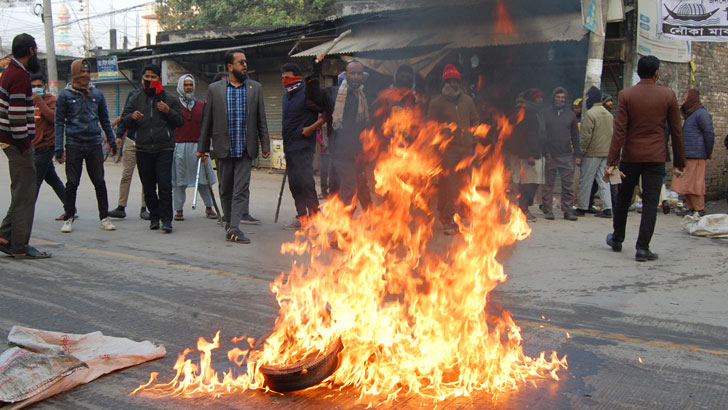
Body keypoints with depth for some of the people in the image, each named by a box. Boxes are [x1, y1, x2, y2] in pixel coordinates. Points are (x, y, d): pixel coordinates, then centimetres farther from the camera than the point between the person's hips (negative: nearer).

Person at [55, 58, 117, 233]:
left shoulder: (97, 94, 9)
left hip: (94, 144, 2)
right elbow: (59, 122, 1)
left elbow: (104, 119, 17)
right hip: (73, 145, -2)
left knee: (100, 182, 2)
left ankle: (104, 217, 10)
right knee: (72, 183, 2)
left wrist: (112, 141, 15)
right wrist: (59, 148, -6)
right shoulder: (65, 95, 1)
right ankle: (68, 218, 14)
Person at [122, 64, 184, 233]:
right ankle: (154, 216, 21)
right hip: (143, 149, 3)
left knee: (165, 186, -11)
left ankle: (166, 219, -9)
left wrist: (169, 111, -11)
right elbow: (124, 120, 9)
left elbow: (180, 121, 7)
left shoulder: (169, 99, 9)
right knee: (148, 187, 8)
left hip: (164, 149, -3)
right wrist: (132, 117, -13)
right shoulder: (136, 99, 13)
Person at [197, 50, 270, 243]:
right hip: (223, 148, 1)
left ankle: (233, 228, -9)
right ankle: (229, 222, 26)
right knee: (225, 190, 10)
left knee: (241, 189, -7)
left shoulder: (255, 88, 6)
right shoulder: (214, 89, 3)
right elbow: (207, 120, 7)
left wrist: (265, 145, 2)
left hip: (245, 148, 0)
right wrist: (202, 147, 7)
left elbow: (261, 119, 7)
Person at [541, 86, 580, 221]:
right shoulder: (545, 113, 6)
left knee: (568, 184, 0)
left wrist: (577, 154, 9)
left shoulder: (570, 114, 13)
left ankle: (568, 210, 6)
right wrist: (544, 152, -7)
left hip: (566, 156, 2)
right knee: (548, 184, 2)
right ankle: (548, 210, 8)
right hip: (549, 155, -2)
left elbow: (575, 136, 15)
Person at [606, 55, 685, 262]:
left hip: (631, 156, 1)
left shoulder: (625, 95, -4)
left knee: (623, 198, 15)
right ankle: (643, 248, -3)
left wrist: (612, 161, -9)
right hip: (656, 157, 0)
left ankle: (617, 239, 30)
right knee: (650, 202, 1)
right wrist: (679, 162, 10)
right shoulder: (668, 95, -1)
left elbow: (619, 131, -9)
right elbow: (676, 131, 2)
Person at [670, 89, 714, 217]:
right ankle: (691, 208, 16)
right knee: (685, 183, 9)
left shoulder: (701, 114, -9)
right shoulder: (689, 114, 19)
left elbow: (709, 134, -12)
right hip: (686, 156, 9)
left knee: (694, 184, -6)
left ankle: (699, 210, 0)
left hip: (696, 155, -9)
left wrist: (708, 153, -7)